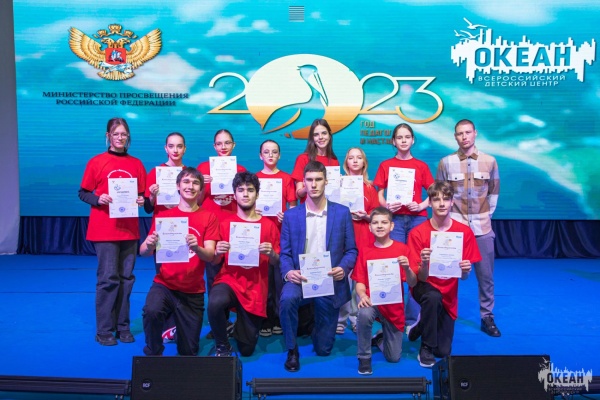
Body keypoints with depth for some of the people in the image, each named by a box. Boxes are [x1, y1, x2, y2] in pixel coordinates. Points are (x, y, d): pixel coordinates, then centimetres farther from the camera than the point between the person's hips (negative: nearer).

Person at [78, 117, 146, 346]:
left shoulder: (136, 164, 8)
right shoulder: (96, 162, 0)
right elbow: (83, 193, 3)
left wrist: (141, 200, -8)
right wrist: (98, 198, -16)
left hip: (130, 230, 3)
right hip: (104, 230, -3)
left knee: (126, 278, 7)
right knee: (108, 278, -3)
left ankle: (123, 327, 18)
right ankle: (104, 330, 9)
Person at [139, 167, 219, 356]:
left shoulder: (209, 217, -1)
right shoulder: (163, 216, 1)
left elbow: (210, 255, -10)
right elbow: (143, 252, -5)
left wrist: (196, 248, -32)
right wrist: (149, 245, -28)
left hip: (193, 291, 1)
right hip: (164, 284, 0)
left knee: (189, 352, 7)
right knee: (151, 311, -33)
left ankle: (182, 328, 42)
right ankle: (153, 353, -4)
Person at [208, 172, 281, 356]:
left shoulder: (268, 225, 1)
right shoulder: (225, 224, 2)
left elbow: (277, 262, 5)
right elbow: (214, 262, 6)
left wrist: (271, 253, -17)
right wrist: (217, 252, -17)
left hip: (255, 288, 1)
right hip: (229, 279, 0)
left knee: (247, 350, 5)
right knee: (215, 303, -38)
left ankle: (241, 325, 41)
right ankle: (223, 346, -7)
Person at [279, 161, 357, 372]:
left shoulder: (342, 212, 2)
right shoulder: (291, 215, 2)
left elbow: (351, 250, 2)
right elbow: (285, 253, 1)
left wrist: (343, 268, -18)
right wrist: (288, 272, -20)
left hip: (330, 282, 0)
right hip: (301, 278, 0)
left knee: (323, 349, 5)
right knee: (287, 299, -36)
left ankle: (318, 330, 44)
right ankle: (292, 351, -10)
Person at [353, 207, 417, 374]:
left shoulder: (402, 249, -6)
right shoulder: (365, 251, -3)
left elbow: (412, 283, -9)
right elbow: (360, 281, -3)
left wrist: (407, 268, -29)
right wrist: (363, 295, -25)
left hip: (394, 306, 1)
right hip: (372, 301, 0)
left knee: (394, 357, 2)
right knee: (364, 313, -37)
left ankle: (383, 335, 37)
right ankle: (364, 358, -12)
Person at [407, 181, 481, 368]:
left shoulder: (465, 232, -9)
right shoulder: (417, 233, -16)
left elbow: (464, 277, -5)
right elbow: (420, 278, -16)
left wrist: (465, 270, -29)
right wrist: (424, 264, -38)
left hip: (448, 293, 3)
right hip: (425, 288, -3)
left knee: (444, 351, -1)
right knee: (433, 296, -38)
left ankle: (423, 325, 32)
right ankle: (426, 347, -14)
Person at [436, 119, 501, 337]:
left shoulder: (489, 161, 3)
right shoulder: (446, 162, -2)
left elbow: (494, 192, 12)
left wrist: (488, 215, 9)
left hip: (482, 228, 2)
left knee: (486, 275, 7)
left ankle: (487, 317, 20)